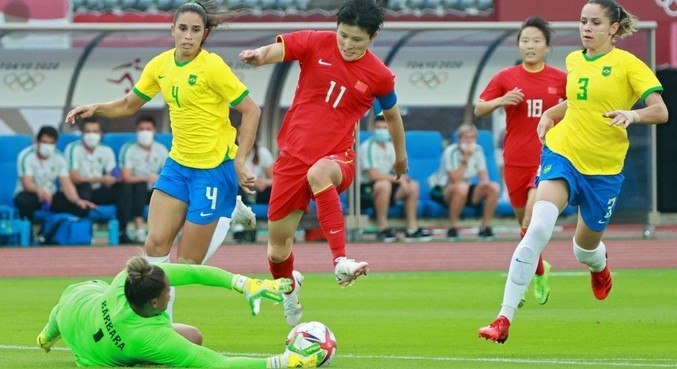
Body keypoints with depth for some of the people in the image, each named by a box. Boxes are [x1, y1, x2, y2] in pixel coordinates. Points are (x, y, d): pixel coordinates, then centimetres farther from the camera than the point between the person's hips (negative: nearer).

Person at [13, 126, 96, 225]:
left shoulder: (59, 158, -6)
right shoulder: (26, 156, -17)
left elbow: (66, 184, -15)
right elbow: (27, 183, -30)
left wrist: (77, 200, -36)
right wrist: (39, 190, -55)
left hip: (51, 195, 4)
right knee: (24, 200, -41)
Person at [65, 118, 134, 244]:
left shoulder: (106, 151, 8)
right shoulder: (73, 149, -8)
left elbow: (112, 178, 4)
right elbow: (73, 178, -19)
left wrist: (112, 180, -23)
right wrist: (100, 179, -26)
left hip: (98, 192, 5)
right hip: (80, 191, -5)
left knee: (124, 188, -17)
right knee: (85, 186, -37)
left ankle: (121, 232, -19)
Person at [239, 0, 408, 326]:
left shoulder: (379, 76, -2)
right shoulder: (316, 43, -2)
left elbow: (392, 115, 16)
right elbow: (276, 51, -18)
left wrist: (400, 156, 29)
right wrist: (258, 55, -42)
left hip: (337, 157, -2)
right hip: (294, 153, 2)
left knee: (318, 173, -42)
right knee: (277, 248, 6)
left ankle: (341, 262, -50)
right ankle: (288, 289, 42)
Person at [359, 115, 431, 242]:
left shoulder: (391, 147, 10)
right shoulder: (367, 147, -15)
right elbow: (373, 175, -24)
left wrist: (403, 179, -15)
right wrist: (397, 178, -20)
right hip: (367, 188, -8)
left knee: (413, 186, -4)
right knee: (384, 184, -37)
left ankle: (412, 228, -3)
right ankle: (383, 229, -33)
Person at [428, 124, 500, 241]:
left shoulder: (478, 151, 0)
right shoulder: (451, 151, -18)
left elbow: (484, 178, 2)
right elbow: (456, 180, -27)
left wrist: (485, 182, -22)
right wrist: (466, 158, -28)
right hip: (441, 190, -6)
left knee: (494, 187, -16)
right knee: (462, 187, -40)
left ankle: (485, 228, -9)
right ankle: (452, 229, -28)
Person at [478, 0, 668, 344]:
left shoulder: (627, 64, -8)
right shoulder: (573, 61, 7)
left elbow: (660, 111, -15)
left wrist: (632, 114, -34)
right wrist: (549, 114, 9)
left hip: (604, 168, -2)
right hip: (562, 152, 2)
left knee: (585, 249, 15)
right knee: (539, 228, -23)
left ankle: (599, 265, 58)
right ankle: (505, 318, -26)